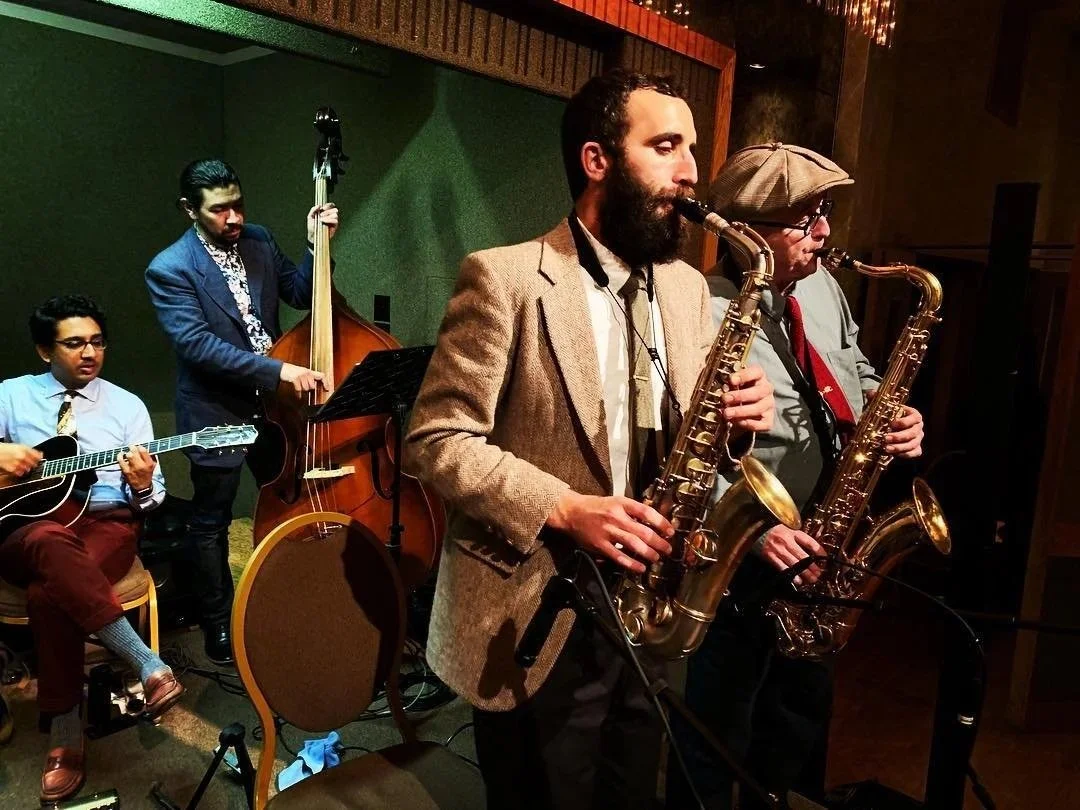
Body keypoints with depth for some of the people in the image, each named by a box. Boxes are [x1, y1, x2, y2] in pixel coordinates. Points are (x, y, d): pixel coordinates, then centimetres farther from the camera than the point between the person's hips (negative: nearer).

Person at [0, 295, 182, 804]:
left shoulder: (127, 405, 10)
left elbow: (150, 497, 7)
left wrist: (143, 485, -17)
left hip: (106, 524, 0)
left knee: (48, 593, -33)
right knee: (51, 543, -38)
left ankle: (65, 738, -20)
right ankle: (147, 664, -38)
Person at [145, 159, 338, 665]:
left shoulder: (258, 240, 2)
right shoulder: (169, 269, -16)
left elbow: (300, 294, 7)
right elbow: (198, 344, -25)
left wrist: (318, 244, -8)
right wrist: (278, 370, -31)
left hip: (272, 403, 6)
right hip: (216, 411, -5)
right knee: (211, 523, 10)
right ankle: (218, 623, 28)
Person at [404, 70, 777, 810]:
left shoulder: (686, 287, 7)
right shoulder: (505, 277, -13)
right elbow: (435, 439, -15)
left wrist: (736, 415, -10)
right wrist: (563, 510, -24)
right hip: (538, 622, -5)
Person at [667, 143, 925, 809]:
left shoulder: (822, 286, 4)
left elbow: (855, 372, 17)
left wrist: (889, 412, -3)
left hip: (818, 555, 8)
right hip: (739, 563, -8)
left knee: (805, 708, 27)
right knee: (716, 741, 11)